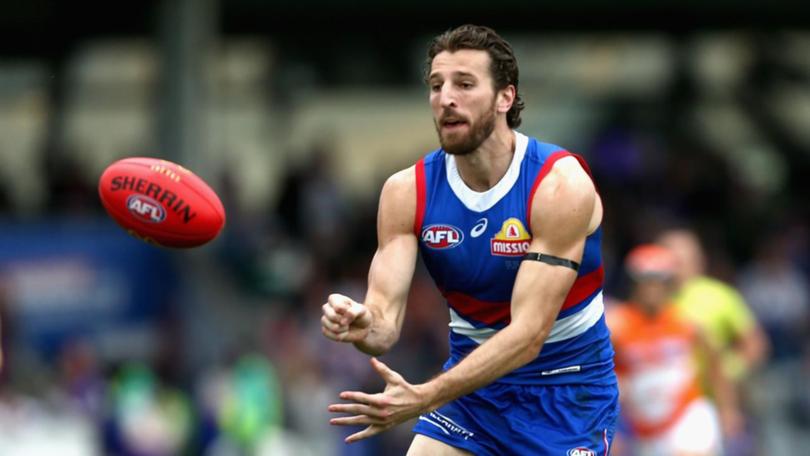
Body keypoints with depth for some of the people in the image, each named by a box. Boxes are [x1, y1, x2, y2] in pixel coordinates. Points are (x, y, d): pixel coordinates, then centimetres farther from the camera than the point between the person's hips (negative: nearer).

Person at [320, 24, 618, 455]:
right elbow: (386, 318, -15)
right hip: (471, 377, 4)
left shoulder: (560, 186, -22)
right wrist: (362, 326, -41)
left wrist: (424, 399, -39)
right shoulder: (406, 192, -9)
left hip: (564, 388, -4)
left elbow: (528, 335, -28)